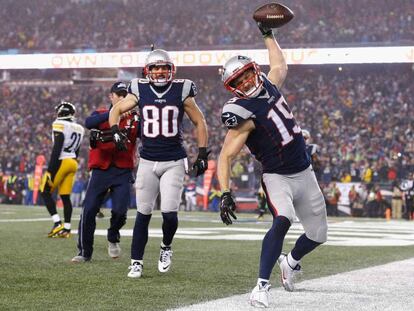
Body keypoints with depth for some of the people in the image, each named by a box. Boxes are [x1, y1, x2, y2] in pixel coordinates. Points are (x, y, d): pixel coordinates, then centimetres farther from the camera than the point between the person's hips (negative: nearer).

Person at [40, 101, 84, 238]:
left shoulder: (59, 125, -11)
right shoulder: (78, 128, 13)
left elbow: (57, 148, -17)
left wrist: (50, 169, -16)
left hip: (61, 162, -7)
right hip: (73, 163, 7)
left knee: (45, 192, 3)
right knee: (65, 196, 8)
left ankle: (57, 223, -7)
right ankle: (66, 229, 6)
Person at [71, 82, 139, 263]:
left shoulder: (134, 119, 7)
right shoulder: (100, 114, 6)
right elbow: (89, 123, -19)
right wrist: (113, 113, -30)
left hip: (123, 171, 0)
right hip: (101, 170, 0)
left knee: (120, 211, -11)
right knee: (89, 211, -4)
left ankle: (113, 238, 22)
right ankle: (84, 252, 10)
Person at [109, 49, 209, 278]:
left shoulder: (181, 92, -2)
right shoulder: (140, 91, 1)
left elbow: (199, 123, 6)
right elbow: (116, 110, 14)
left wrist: (202, 154, 2)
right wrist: (115, 131, -5)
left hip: (174, 162, -1)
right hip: (147, 162, 1)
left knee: (169, 213, -11)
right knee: (143, 213, 3)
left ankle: (166, 247, 18)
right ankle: (136, 262, 12)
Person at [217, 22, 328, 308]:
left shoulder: (269, 86, 2)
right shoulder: (243, 114, -19)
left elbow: (280, 65, 26)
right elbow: (226, 157, -22)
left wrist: (268, 34, 27)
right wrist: (225, 194, -32)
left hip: (304, 174, 7)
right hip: (277, 177, -7)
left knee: (318, 236, 10)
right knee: (282, 220, -33)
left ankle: (290, 262, 44)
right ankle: (262, 286, -27)